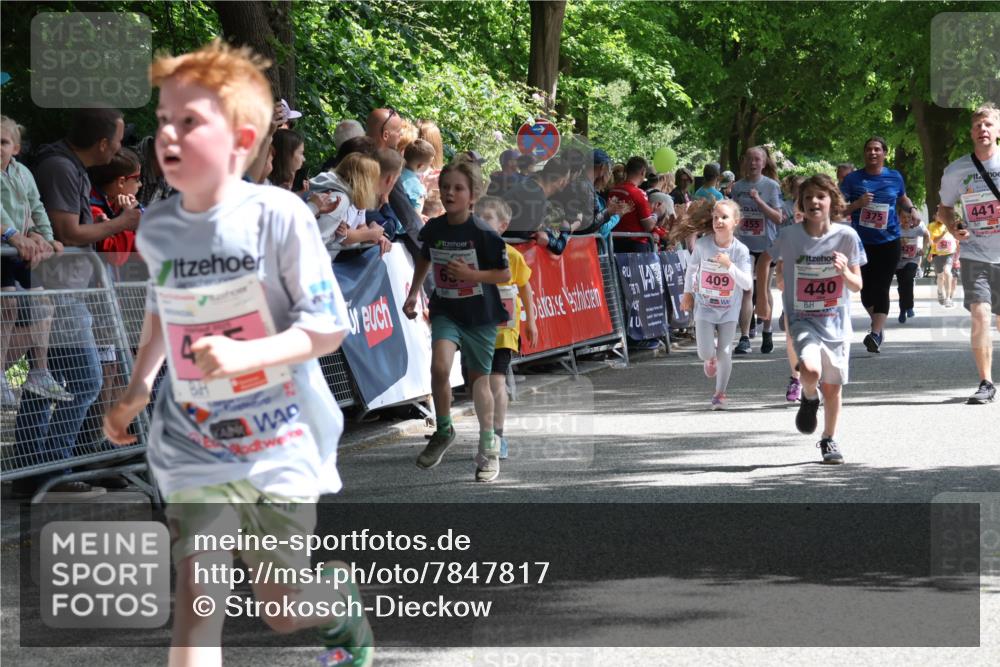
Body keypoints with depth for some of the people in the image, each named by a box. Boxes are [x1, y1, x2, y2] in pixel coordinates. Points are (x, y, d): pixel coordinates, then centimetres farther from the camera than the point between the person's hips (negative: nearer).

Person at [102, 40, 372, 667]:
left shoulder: (279, 215, -16)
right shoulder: (157, 228, -1)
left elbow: (328, 327, -15)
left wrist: (244, 355, -28)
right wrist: (139, 388, 14)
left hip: (281, 444, -3)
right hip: (194, 446, 3)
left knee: (283, 610, 12)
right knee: (196, 603, -14)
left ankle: (345, 610, 48)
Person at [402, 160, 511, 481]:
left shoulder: (484, 234, -16)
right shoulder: (432, 229, -4)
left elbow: (505, 274, -9)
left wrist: (470, 274, -22)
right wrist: (413, 293, 11)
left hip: (480, 314, -2)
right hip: (445, 310, 2)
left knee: (479, 379, 10)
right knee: (440, 366, -23)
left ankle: (488, 447, 27)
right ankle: (443, 431, -1)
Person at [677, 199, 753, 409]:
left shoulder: (740, 250, -16)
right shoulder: (703, 244, -13)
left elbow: (747, 284, -21)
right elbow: (692, 267, 7)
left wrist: (729, 265, -33)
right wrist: (688, 293, 9)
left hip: (729, 310, 0)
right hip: (704, 306, 1)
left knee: (724, 353, -1)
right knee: (705, 353, -6)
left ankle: (720, 393, 20)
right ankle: (711, 358, 33)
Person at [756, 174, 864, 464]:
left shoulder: (846, 236, -8)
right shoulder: (789, 235, -9)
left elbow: (857, 286, -2)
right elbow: (765, 260, 11)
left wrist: (845, 272, -23)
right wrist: (762, 298, 9)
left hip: (836, 321, 1)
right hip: (802, 319, -1)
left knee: (832, 385, 8)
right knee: (810, 369, -26)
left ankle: (829, 440, 30)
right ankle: (808, 399, 9)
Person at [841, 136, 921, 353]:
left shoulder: (894, 177, 7)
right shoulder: (853, 179, 0)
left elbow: (902, 199, 27)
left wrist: (912, 209, 6)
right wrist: (857, 204, -16)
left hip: (889, 242, 0)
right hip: (861, 243, 0)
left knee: (881, 288, -10)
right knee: (866, 289, 5)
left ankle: (876, 334, -16)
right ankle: (878, 323, 32)